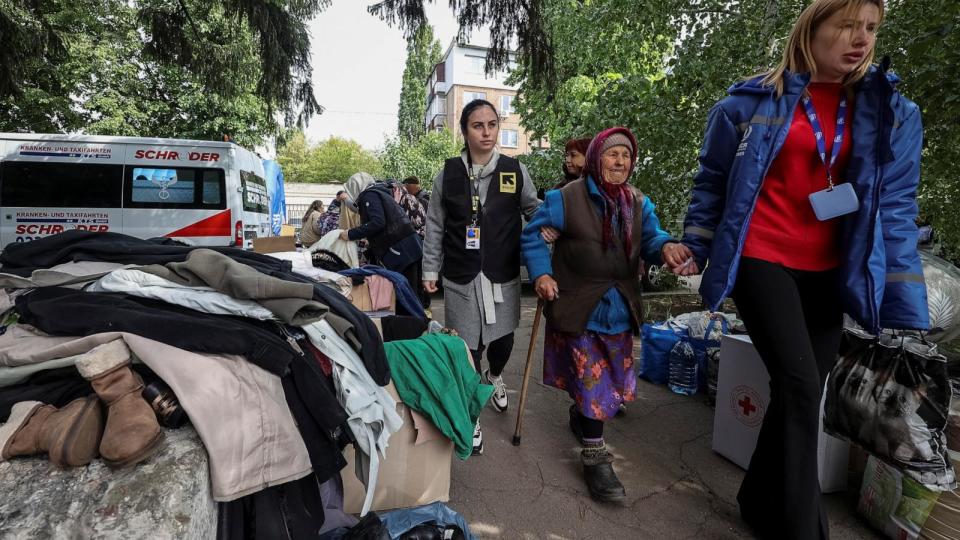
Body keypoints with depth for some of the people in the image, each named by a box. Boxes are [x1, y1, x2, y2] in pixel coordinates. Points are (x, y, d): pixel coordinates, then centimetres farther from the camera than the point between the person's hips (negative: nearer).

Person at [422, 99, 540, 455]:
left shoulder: (516, 171, -1)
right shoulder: (448, 174, 0)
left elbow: (534, 211, 11)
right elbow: (434, 226, 5)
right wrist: (430, 269, 5)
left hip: (503, 276, 1)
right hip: (461, 278, -1)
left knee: (503, 338, 14)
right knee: (467, 346, 3)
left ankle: (494, 377, 51)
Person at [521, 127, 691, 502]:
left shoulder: (639, 202, 6)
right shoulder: (568, 197, -10)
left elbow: (651, 238, -5)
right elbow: (532, 233, -5)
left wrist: (667, 247, -29)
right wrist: (541, 273, -17)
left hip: (619, 308, 6)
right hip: (578, 308, -6)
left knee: (615, 376, 18)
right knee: (593, 380, -5)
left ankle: (581, 415, 47)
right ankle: (594, 455, 12)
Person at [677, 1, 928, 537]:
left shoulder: (891, 111, 7)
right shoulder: (752, 101, -1)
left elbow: (896, 208, 4)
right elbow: (712, 182, 7)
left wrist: (904, 302, -1)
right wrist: (695, 248, 6)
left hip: (827, 273, 4)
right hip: (761, 261, -4)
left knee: (801, 391, 9)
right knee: (800, 386, -14)